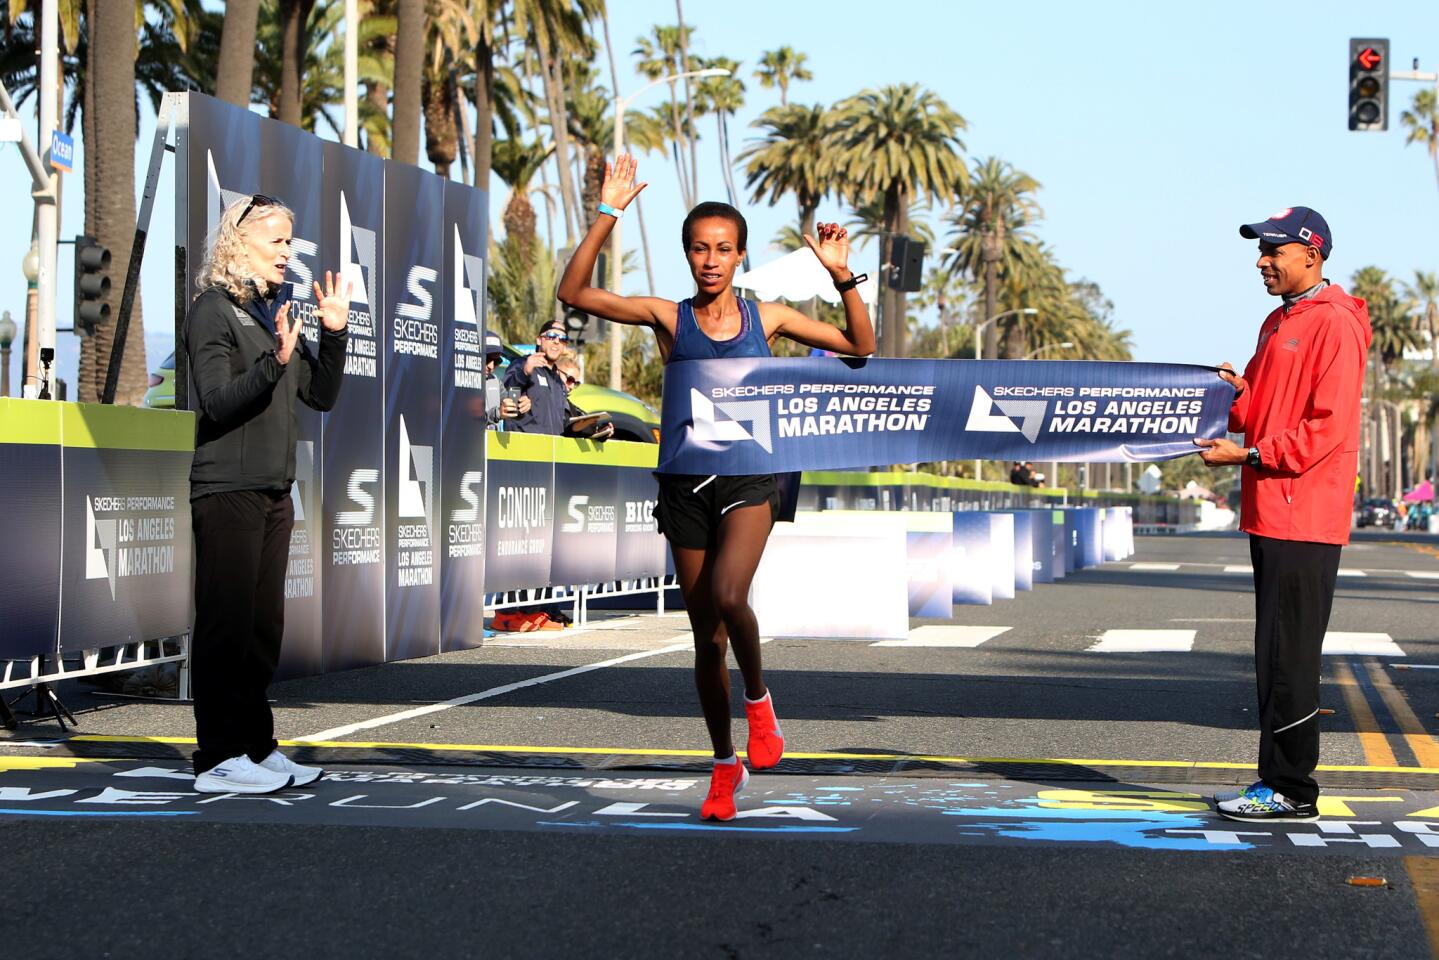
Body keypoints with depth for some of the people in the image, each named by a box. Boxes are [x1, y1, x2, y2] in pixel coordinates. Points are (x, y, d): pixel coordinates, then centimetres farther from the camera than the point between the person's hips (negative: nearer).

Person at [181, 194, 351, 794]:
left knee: (263, 626, 10)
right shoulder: (214, 310, -7)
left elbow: (321, 396, 16)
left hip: (274, 491, 8)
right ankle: (219, 760, -5)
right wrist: (274, 361, -29)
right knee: (227, 625, -7)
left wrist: (333, 335, 4)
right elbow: (218, 401, -16)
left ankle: (257, 747, 17)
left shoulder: (275, 311, 16)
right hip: (228, 490, -8)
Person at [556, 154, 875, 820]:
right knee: (706, 635, 8)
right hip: (687, 483, 1)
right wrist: (608, 215, -15)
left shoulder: (765, 317, 3)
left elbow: (860, 346, 7)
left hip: (750, 478, -1)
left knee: (727, 596, -29)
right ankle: (725, 765, 23)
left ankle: (757, 698, -1)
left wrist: (842, 276, -6)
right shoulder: (668, 317, 0)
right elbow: (574, 293, -10)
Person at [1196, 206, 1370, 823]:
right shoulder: (1277, 324, 19)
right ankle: (1276, 782, 18)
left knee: (1288, 656, -9)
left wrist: (1250, 455, -19)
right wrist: (1238, 393, 2)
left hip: (1303, 515, -10)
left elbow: (1328, 426, -18)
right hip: (1268, 513, 10)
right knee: (1275, 655, 12)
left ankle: (1290, 792, -5)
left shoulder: (1334, 325, -11)